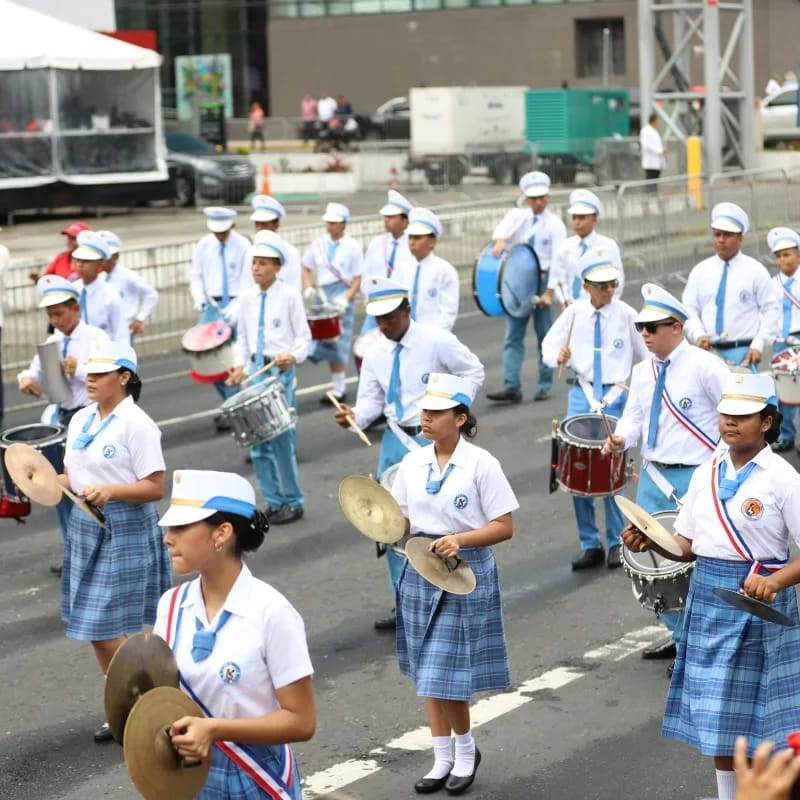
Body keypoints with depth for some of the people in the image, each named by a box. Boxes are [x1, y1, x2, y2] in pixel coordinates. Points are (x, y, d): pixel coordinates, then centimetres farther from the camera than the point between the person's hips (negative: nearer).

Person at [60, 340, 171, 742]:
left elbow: (155, 488, -15)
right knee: (97, 631, 12)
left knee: (109, 630, -7)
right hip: (85, 527, 8)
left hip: (126, 531, -7)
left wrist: (110, 490, -28)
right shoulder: (81, 420, 9)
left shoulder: (137, 425, -13)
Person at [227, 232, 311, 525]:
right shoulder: (247, 298, 8)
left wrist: (293, 357, -21)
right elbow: (243, 338, 15)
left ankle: (292, 502, 6)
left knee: (281, 438, -8)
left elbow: (303, 337, -3)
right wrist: (240, 365, 0)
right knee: (257, 441, 5)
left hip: (281, 370, -5)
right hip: (256, 370, 5)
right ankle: (273, 502, 17)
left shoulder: (289, 296, -5)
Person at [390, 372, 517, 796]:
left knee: (447, 674, -6)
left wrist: (460, 539, -23)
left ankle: (466, 750, 18)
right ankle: (443, 759, 21)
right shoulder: (412, 463, 4)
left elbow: (504, 526, -9)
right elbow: (403, 521, 10)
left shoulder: (481, 464, -11)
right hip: (421, 572, 5)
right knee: (427, 673, 9)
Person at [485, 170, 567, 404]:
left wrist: (548, 292, -18)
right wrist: (499, 240, -39)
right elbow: (504, 227, -15)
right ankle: (512, 387, -7)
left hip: (542, 281, -2)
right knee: (513, 336, -4)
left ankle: (544, 386, 14)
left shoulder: (555, 225, -1)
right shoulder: (517, 216, 7)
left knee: (545, 336, 4)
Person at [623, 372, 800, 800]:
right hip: (708, 601, 5)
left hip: (758, 603, -5)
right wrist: (649, 541, -6)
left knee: (763, 722, -1)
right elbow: (687, 544, 12)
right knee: (718, 720, 11)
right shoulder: (706, 474, 8)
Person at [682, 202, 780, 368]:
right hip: (708, 351, 2)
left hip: (743, 353, -2)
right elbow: (689, 310, 11)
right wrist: (698, 335, -9)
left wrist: (758, 345, -9)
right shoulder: (699, 272, 12)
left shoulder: (755, 271, 4)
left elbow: (771, 311, 2)